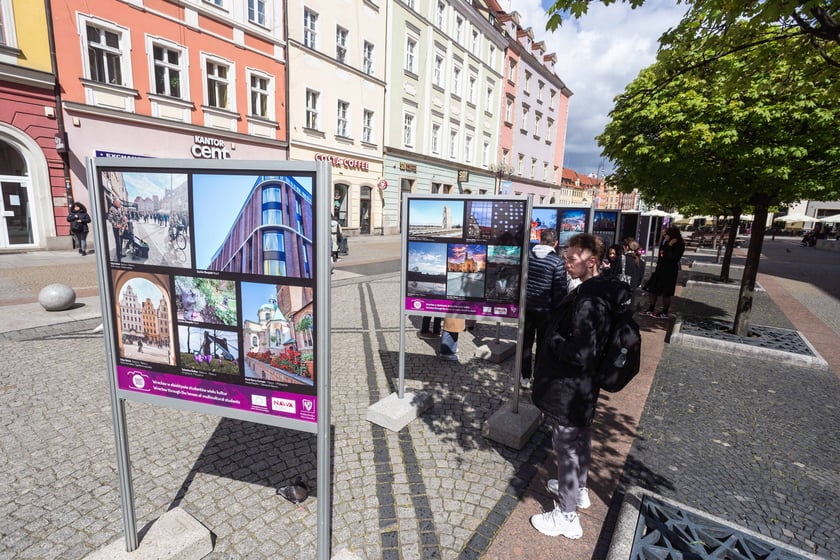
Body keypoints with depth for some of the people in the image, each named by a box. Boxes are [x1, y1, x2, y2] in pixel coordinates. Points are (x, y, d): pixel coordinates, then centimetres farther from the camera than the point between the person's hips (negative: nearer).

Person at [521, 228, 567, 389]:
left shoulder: (527, 255, -2)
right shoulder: (557, 262, -13)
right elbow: (560, 291, -12)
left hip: (526, 307, 3)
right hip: (545, 310, -3)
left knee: (526, 343, 13)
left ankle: (525, 378, 20)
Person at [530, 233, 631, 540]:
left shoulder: (588, 301, -28)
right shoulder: (602, 291, 3)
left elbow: (580, 353, -32)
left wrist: (553, 339, -17)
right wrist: (558, 338, 6)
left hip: (569, 390, -10)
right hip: (584, 387, 10)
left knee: (566, 447, 7)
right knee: (581, 440, 26)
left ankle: (567, 516, 26)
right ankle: (578, 489, 49)